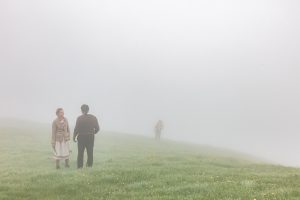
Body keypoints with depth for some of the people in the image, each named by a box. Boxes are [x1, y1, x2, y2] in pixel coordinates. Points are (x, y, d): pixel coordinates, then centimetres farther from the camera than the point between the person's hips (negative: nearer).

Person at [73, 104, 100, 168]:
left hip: (81, 137, -2)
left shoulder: (79, 118, -10)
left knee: (80, 153, 10)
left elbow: (76, 128, -12)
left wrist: (74, 137, 1)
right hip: (90, 137, 2)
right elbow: (97, 128, 2)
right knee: (90, 153, 11)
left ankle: (80, 167, 12)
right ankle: (89, 166, 12)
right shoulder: (93, 118, 0)